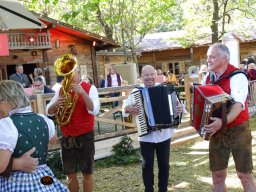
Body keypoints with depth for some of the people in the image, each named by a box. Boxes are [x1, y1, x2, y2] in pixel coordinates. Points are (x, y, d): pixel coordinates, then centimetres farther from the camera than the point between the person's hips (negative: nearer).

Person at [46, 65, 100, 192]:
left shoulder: (90, 88, -6)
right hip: (67, 138, 4)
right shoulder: (61, 90, 7)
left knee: (87, 173, 6)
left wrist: (82, 93, -28)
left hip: (85, 137, -4)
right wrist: (55, 104, -17)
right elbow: (48, 111, 5)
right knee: (70, 173, 12)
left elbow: (94, 111, -19)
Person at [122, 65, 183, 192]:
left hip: (164, 135, 1)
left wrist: (180, 108, -22)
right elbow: (126, 103, -8)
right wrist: (128, 108, -30)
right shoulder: (136, 92, -5)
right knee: (147, 166, 9)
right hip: (146, 136, -1)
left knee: (164, 165, 13)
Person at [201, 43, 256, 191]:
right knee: (217, 175, 10)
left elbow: (238, 104, -28)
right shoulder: (208, 78, 5)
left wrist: (223, 121, -44)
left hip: (238, 130, -5)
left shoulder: (237, 76, -14)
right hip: (216, 132, 5)